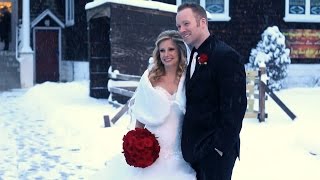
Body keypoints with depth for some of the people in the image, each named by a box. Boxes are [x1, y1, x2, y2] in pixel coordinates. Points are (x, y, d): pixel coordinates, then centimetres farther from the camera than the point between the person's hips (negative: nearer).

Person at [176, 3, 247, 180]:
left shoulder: (226, 56, -15)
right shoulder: (194, 57, 13)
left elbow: (235, 106, -19)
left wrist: (222, 146, -20)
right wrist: (188, 145, 10)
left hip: (215, 149, -8)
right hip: (195, 148, 8)